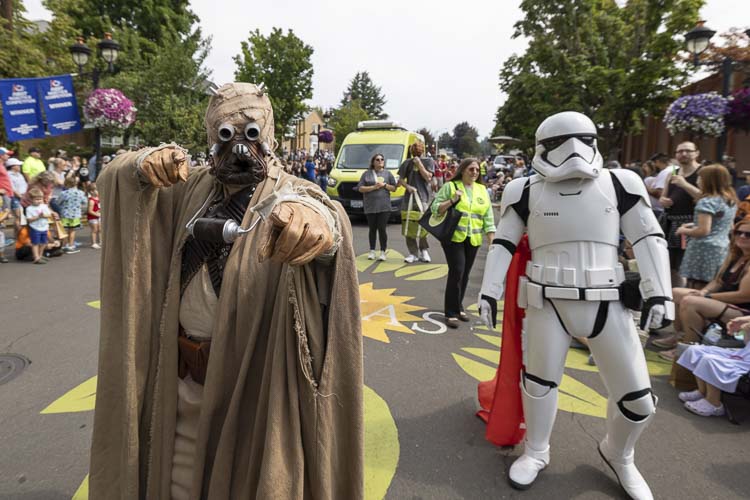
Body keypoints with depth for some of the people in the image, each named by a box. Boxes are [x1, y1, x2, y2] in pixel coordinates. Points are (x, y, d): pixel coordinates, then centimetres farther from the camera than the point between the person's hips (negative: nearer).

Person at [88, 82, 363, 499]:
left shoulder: (289, 194, -13)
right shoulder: (193, 189, 6)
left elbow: (324, 212, -35)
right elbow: (114, 178, 10)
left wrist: (316, 217, -61)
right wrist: (145, 164, -14)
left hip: (253, 375, -5)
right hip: (187, 372, 5)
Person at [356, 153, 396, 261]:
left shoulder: (388, 174, 10)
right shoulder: (366, 174, 7)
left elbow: (394, 188, 10)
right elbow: (360, 188, 1)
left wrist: (384, 185, -7)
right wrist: (374, 187, -10)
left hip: (384, 207, 0)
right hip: (370, 207, 1)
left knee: (382, 229, -5)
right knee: (372, 229, 8)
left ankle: (383, 252, 4)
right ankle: (372, 251, 20)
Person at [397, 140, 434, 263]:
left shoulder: (428, 161, 6)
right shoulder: (407, 163, 12)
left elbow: (428, 177, -6)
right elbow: (401, 179, 13)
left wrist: (419, 164, -9)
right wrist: (407, 186, -6)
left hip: (424, 197, -2)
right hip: (410, 196, 3)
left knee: (423, 225, -9)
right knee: (409, 226, -2)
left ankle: (424, 251, 9)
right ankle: (413, 253, 6)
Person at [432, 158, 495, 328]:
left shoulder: (482, 190, 12)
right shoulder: (450, 186, 0)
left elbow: (488, 217, 10)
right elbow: (435, 208, -4)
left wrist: (492, 241, 4)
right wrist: (452, 200, -18)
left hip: (473, 240, 5)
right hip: (453, 237, -4)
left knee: (465, 274, 10)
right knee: (457, 272, -11)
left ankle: (458, 307, 25)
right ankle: (451, 313, -2)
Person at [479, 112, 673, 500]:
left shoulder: (617, 185, 1)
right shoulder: (528, 192, -2)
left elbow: (649, 239, 4)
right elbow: (502, 245, 2)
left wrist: (658, 293, -4)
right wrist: (488, 292, -2)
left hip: (605, 303, 2)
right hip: (548, 303, -1)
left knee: (637, 397, 7)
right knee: (539, 380, 12)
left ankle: (618, 455, 39)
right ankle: (536, 452, 38)